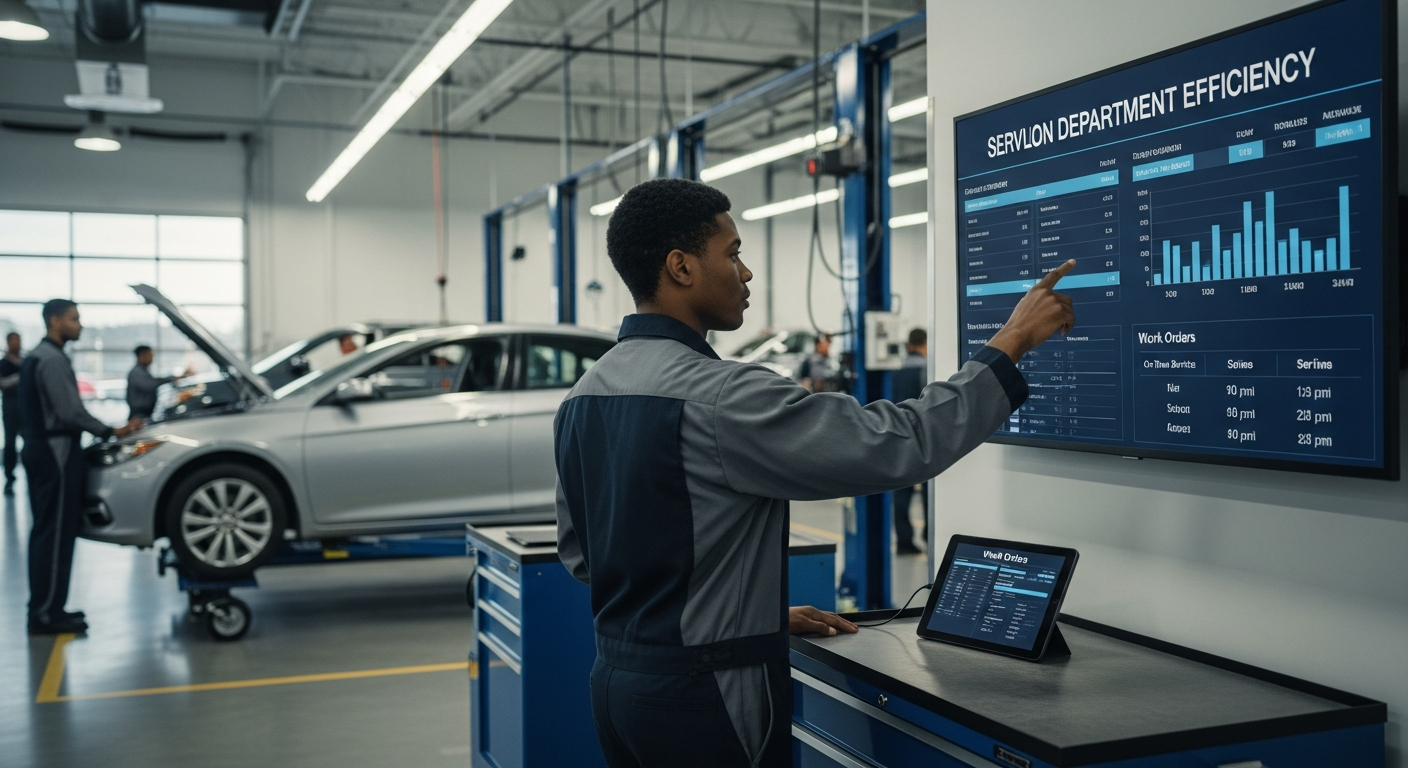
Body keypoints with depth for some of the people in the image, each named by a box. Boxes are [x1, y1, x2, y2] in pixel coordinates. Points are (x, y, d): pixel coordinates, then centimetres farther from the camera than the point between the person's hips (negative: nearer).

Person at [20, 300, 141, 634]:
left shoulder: (36, 357, 17)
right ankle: (46, 613, -5)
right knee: (55, 534, -7)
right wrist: (113, 431, -14)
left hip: (39, 451, 11)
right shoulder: (54, 360, -16)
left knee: (45, 532, 13)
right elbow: (70, 413, -22)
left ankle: (44, 608, 18)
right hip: (55, 454, -11)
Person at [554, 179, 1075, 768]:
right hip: (701, 696, -8)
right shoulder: (721, 398, -23)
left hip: (616, 677, 8)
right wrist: (1012, 343, -11)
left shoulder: (583, 397, 4)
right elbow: (898, 446, -23)